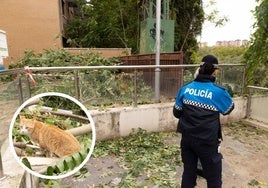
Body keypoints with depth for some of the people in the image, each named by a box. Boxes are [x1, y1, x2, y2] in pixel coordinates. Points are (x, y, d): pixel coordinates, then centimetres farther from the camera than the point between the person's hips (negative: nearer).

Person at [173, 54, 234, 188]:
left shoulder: (185, 88, -5)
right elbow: (229, 109, 6)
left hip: (187, 138, 4)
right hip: (207, 142, -3)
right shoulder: (219, 92, -15)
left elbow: (176, 113, 4)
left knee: (188, 173, 21)